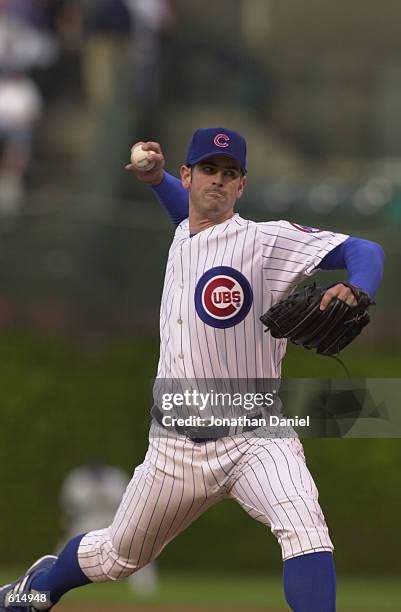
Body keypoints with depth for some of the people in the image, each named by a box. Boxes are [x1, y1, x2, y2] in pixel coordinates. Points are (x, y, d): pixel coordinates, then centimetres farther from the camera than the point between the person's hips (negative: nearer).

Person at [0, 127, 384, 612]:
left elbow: (364, 251, -19)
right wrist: (155, 178, 11)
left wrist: (353, 292, -41)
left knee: (303, 527, -34)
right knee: (116, 558, 21)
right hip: (176, 447, 5)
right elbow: (194, 212, 31)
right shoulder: (183, 236, 7)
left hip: (254, 440, -5)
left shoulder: (267, 241, -13)